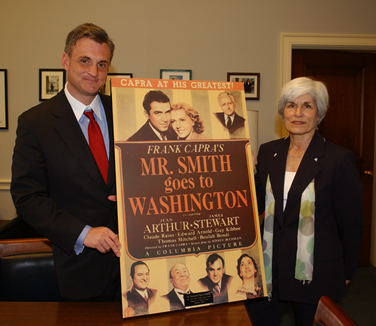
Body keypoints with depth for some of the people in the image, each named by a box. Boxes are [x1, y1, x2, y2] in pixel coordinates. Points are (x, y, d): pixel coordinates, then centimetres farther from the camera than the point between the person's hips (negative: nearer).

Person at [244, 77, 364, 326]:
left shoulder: (339, 159, -10)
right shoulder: (268, 152, 4)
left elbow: (352, 224, -4)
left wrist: (346, 274, 2)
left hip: (315, 274, -3)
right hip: (268, 269, 4)